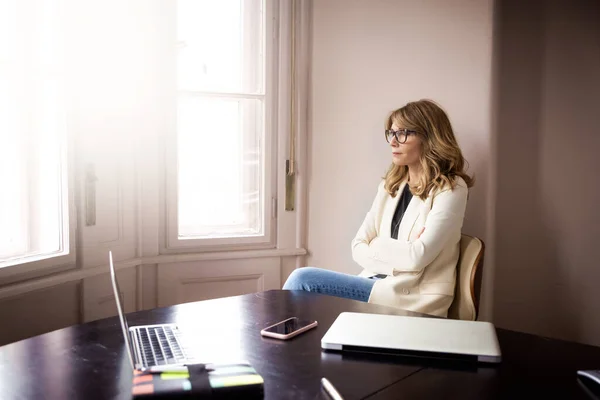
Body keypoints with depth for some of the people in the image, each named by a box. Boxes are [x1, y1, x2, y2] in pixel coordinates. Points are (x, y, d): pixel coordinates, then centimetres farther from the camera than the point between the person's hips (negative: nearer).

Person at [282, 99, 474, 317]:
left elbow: (417, 257, -18)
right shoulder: (390, 185, 13)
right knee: (302, 279, -17)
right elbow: (359, 247, 6)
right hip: (377, 284, 6)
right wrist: (400, 254, -10)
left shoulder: (451, 189, -7)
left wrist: (377, 245, -3)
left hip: (412, 302, -6)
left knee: (303, 280, -18)